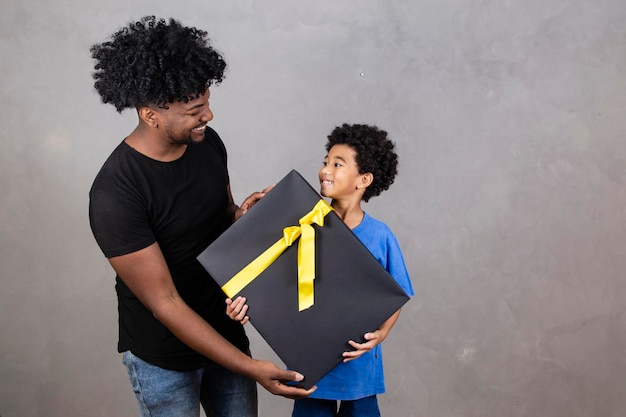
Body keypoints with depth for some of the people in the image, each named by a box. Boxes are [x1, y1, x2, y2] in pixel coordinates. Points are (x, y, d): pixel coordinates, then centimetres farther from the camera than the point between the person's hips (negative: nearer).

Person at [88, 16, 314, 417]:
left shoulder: (207, 143, -8)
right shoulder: (114, 194, -27)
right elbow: (165, 304, -24)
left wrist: (242, 216, -15)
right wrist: (249, 367, -25)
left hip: (224, 330, 5)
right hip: (163, 356, -5)